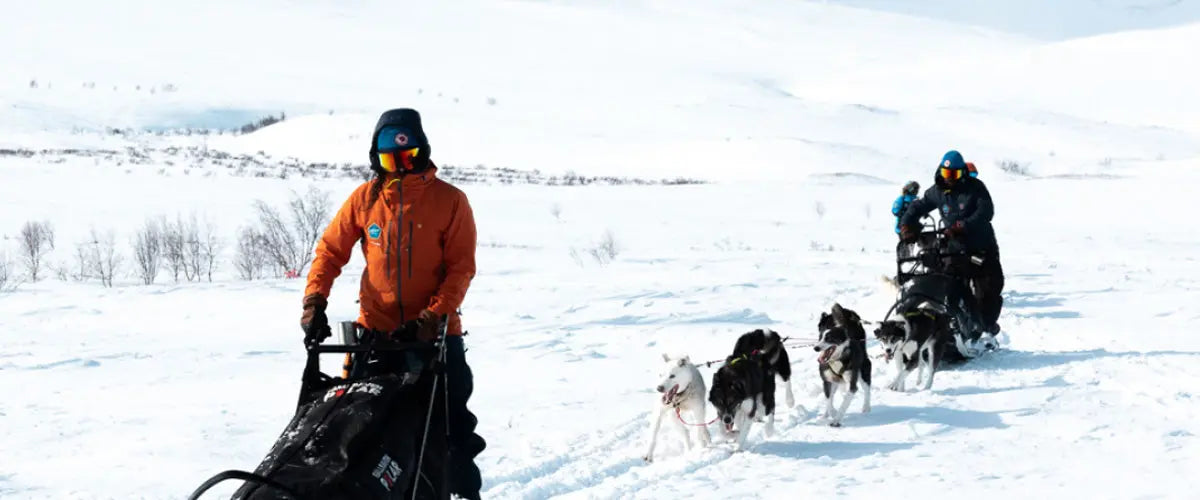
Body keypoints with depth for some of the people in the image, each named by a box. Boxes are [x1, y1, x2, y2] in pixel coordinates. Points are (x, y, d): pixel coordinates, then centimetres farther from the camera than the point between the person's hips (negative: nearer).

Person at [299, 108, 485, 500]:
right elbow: (331, 249, 6)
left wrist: (436, 314, -19)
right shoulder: (364, 198, 2)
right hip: (375, 330, 2)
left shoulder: (449, 200, -5)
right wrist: (314, 302, -7)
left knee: (454, 429, 4)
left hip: (435, 331, -2)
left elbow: (461, 267, -7)